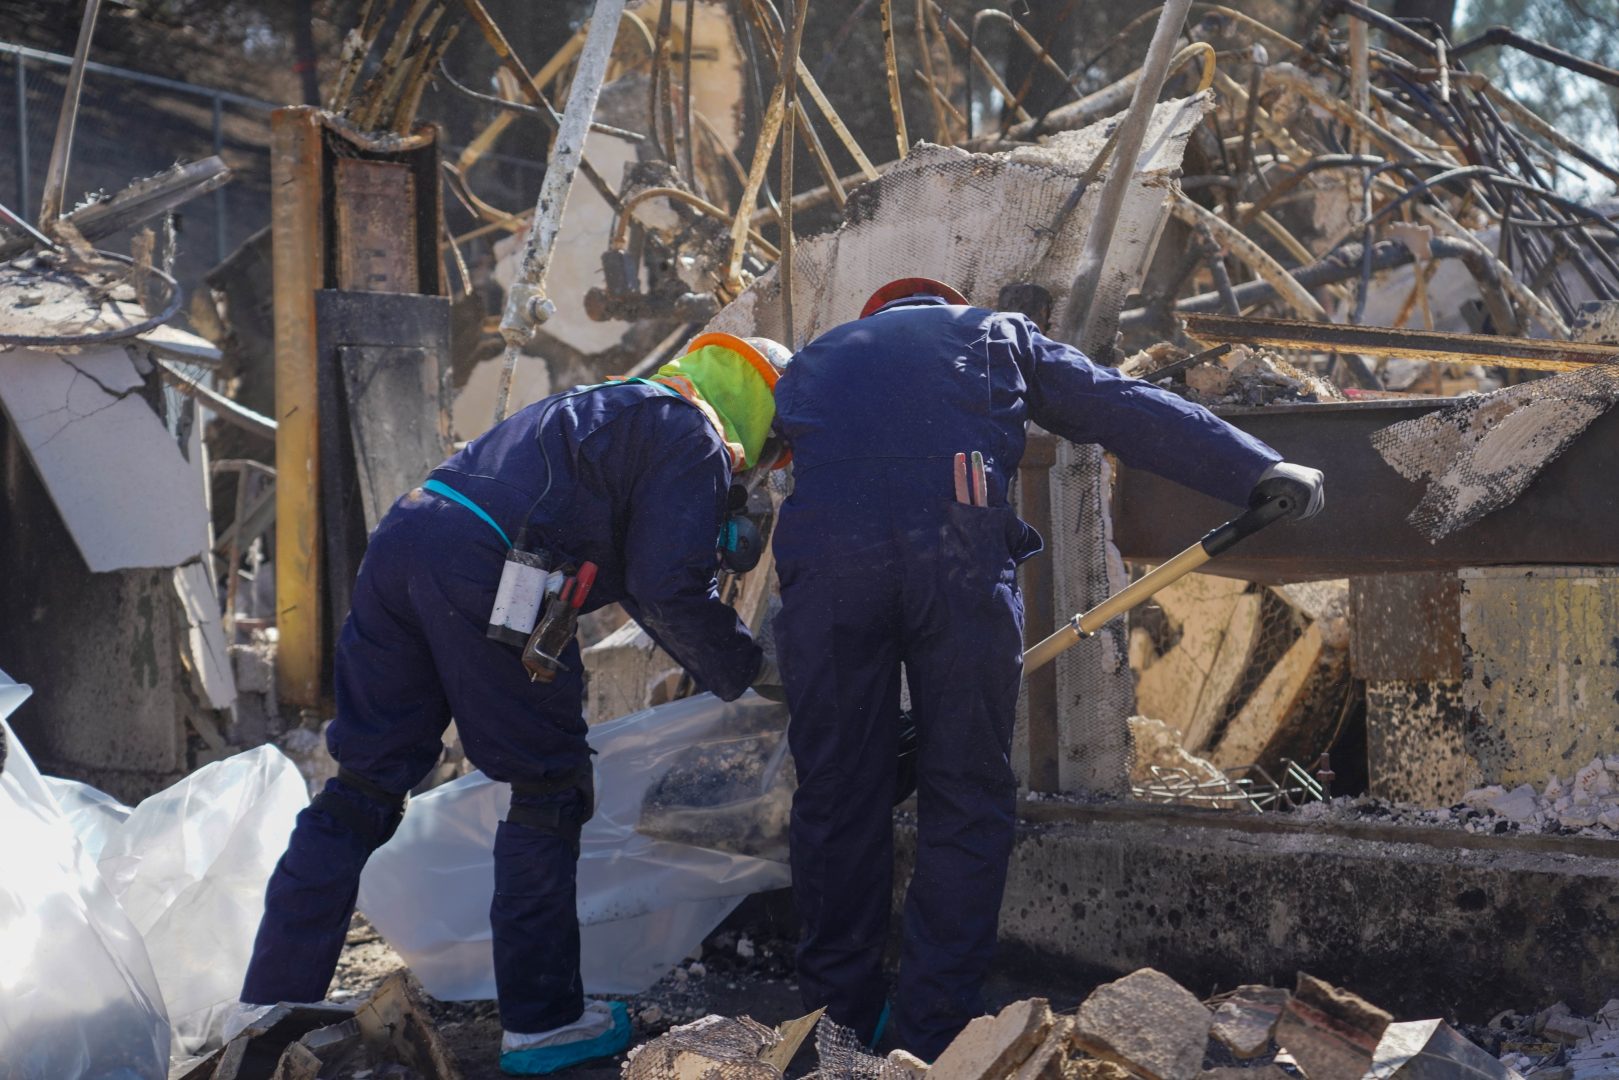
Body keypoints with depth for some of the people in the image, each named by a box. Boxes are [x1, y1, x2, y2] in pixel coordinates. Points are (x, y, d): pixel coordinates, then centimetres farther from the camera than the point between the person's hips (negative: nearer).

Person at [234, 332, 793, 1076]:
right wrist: (746, 669, 11)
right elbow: (671, 591, -4)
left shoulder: (616, 406, 33)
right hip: (487, 570, -8)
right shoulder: (697, 442, 6)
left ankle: (272, 998, 17)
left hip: (403, 533, 8)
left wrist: (717, 664, 40)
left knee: (367, 782, 14)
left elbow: (644, 587, 40)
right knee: (546, 788, 7)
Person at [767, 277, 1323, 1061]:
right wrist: (1257, 470, 18)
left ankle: (840, 1023, 18)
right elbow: (1127, 410, 20)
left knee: (836, 798, 11)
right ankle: (934, 1034, 8)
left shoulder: (813, 359, 34)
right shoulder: (995, 336, 29)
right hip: (958, 554, -2)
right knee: (966, 801, 8)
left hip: (826, 561, 2)